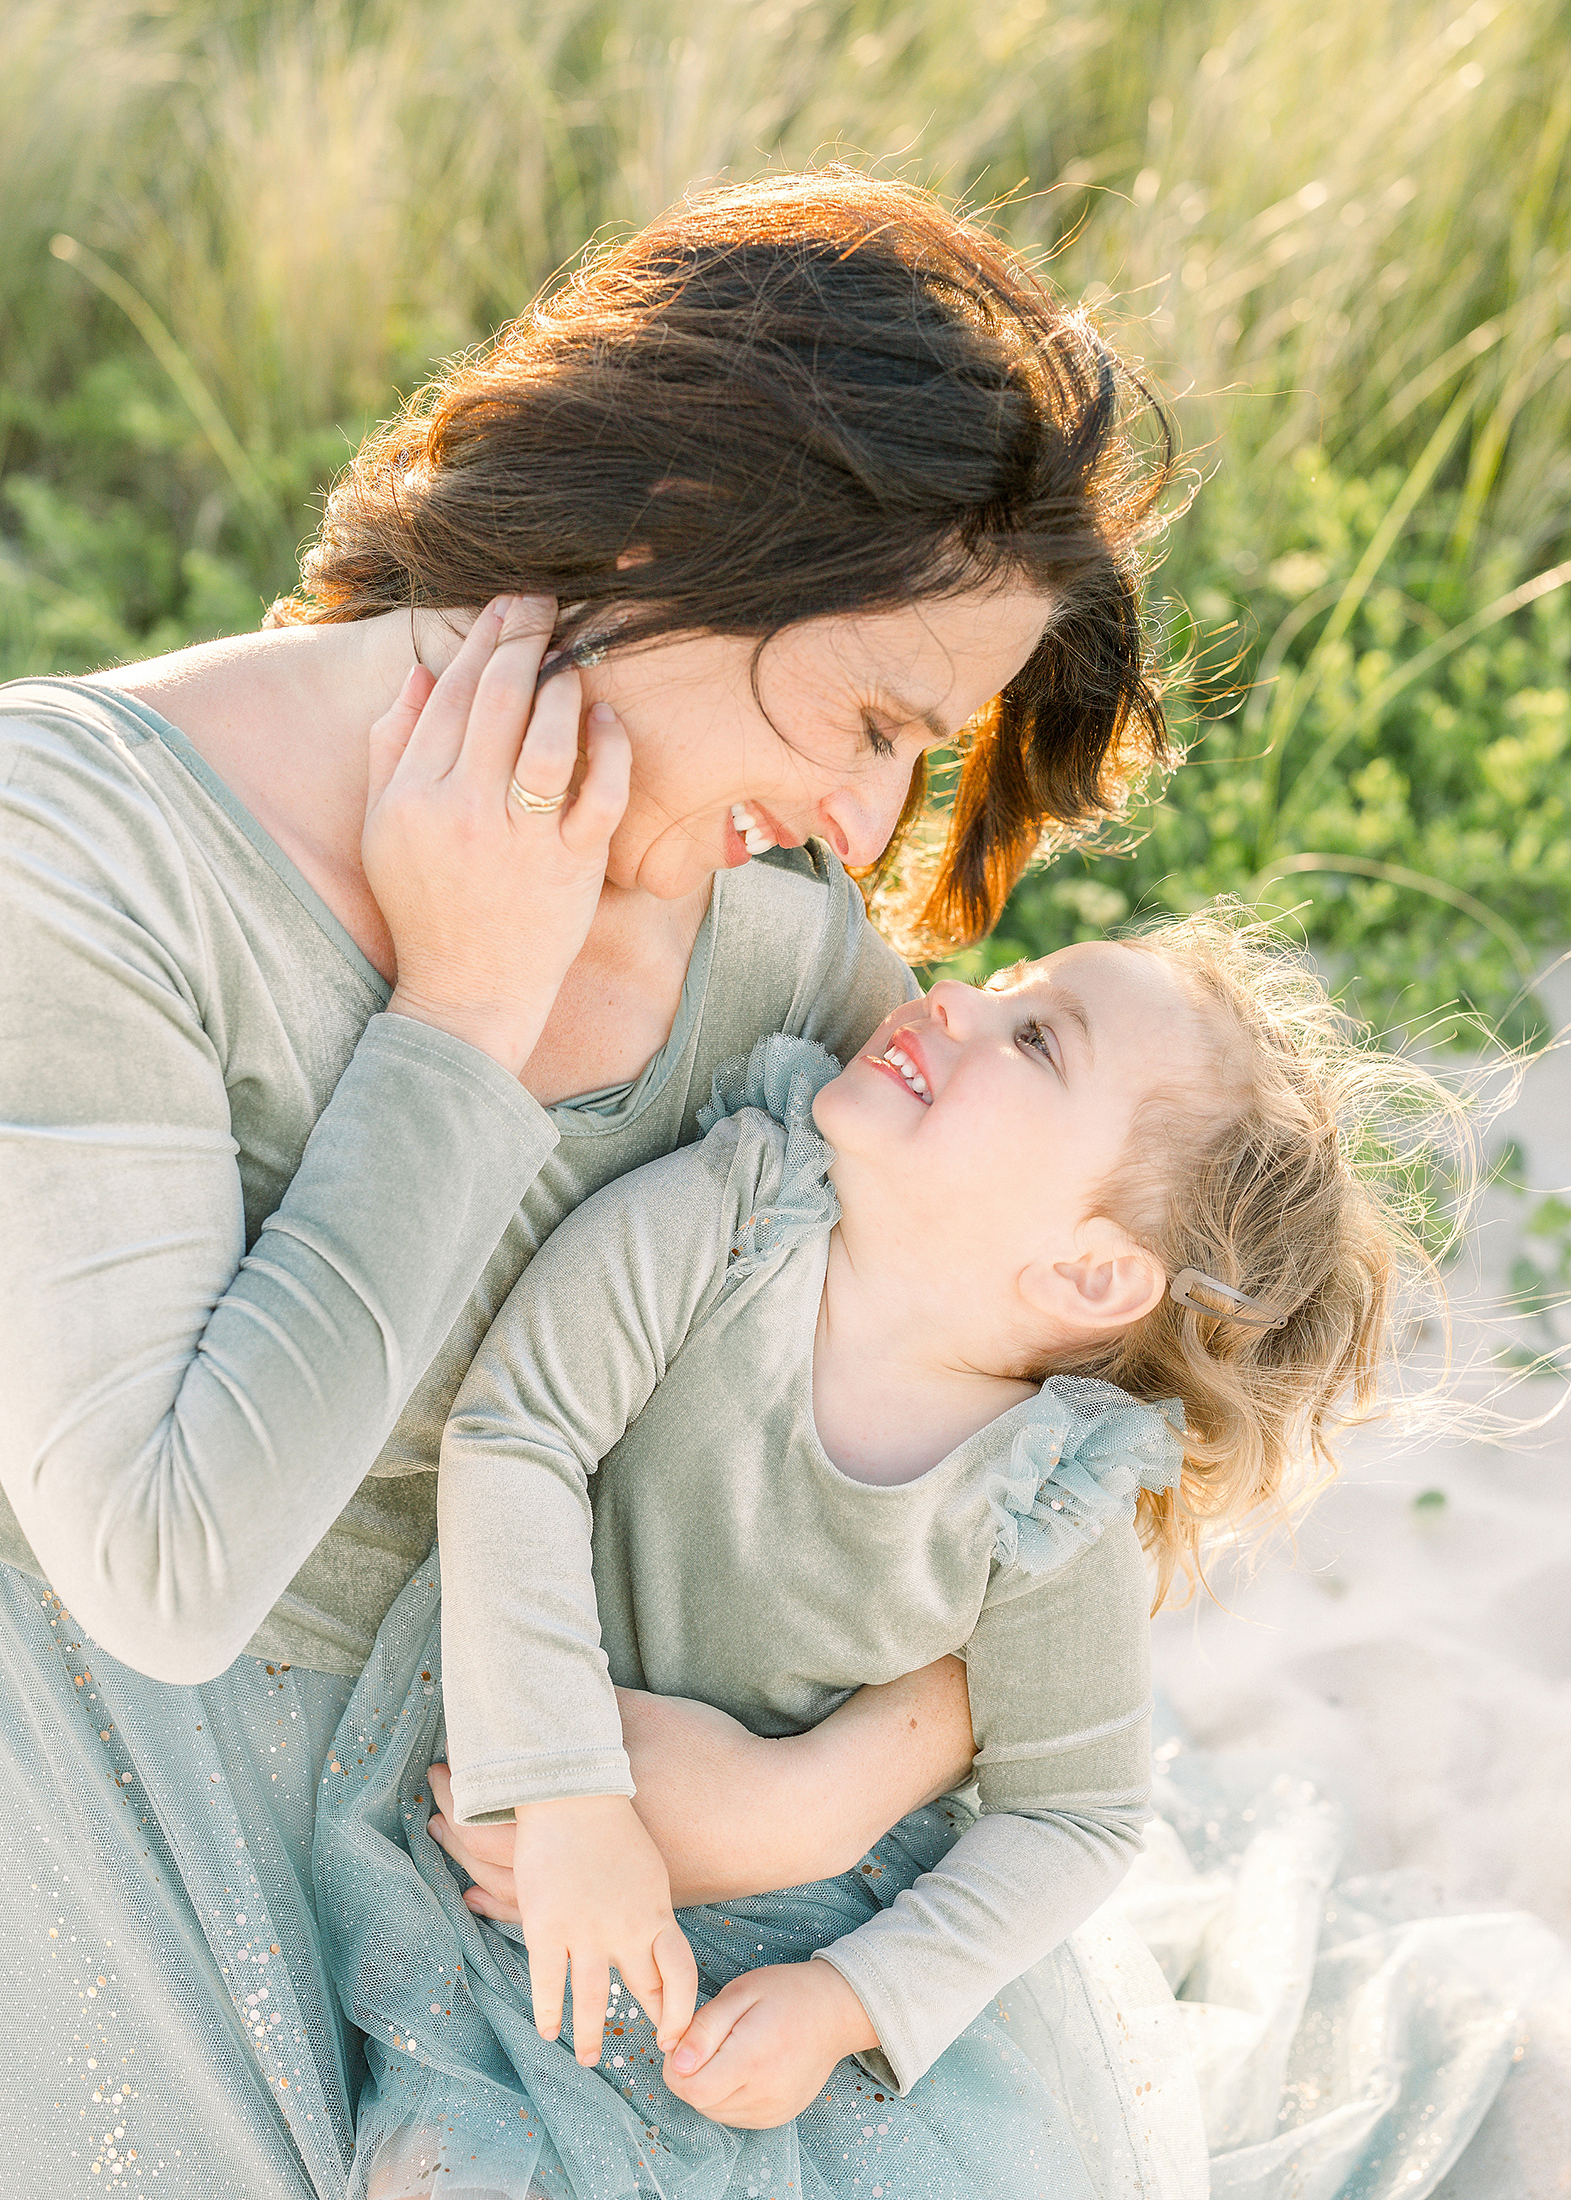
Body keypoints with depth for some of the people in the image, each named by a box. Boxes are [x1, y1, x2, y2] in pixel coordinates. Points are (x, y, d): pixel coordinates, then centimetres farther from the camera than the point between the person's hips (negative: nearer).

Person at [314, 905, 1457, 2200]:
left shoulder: (1053, 1513, -19)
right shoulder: (717, 1214, -21)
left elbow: (1076, 1813, -8)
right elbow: (516, 1436, -23)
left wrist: (852, 2000, -18)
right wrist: (567, 1796, -29)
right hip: (506, 1799, -1)